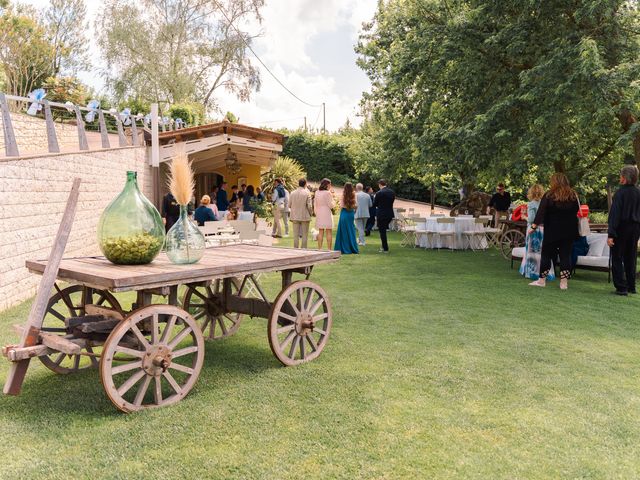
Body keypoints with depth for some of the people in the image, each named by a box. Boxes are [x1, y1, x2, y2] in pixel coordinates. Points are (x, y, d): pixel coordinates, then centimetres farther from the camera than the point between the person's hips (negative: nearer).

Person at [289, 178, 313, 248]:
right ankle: (304, 248, 6)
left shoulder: (292, 193, -1)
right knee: (304, 235, 6)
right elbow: (309, 206, -12)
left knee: (296, 234, 9)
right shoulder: (307, 193, -11)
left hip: (295, 217, 3)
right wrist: (311, 213, 6)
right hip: (305, 216, -3)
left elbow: (289, 205, 2)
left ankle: (295, 248, 11)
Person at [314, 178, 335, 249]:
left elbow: (315, 204, 10)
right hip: (327, 213, -6)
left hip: (319, 214, 6)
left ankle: (320, 249, 9)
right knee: (329, 232, 1)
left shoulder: (317, 193, 6)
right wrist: (332, 199, 5)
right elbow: (331, 205, -11)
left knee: (320, 232, 10)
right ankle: (329, 249, -1)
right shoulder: (328, 193, -12)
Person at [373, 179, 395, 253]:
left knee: (382, 231, 3)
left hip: (381, 214, -6)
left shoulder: (379, 193, -15)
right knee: (384, 230, 21)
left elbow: (374, 204, -7)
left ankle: (385, 249, 5)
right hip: (390, 214, 6)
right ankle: (384, 246, 23)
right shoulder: (392, 192, 3)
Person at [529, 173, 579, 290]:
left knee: (546, 254, 6)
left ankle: (542, 280, 10)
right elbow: (577, 211, 12)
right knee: (565, 255, 5)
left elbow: (541, 212, -9)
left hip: (552, 230, -3)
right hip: (569, 231, 3)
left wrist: (534, 226, -6)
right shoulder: (573, 195, 3)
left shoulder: (549, 195, -7)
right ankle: (564, 282, 4)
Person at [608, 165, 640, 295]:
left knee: (617, 259, 1)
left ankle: (621, 287, -2)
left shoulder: (620, 193, -14)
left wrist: (610, 234, -19)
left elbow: (614, 214, -18)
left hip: (622, 228, -6)